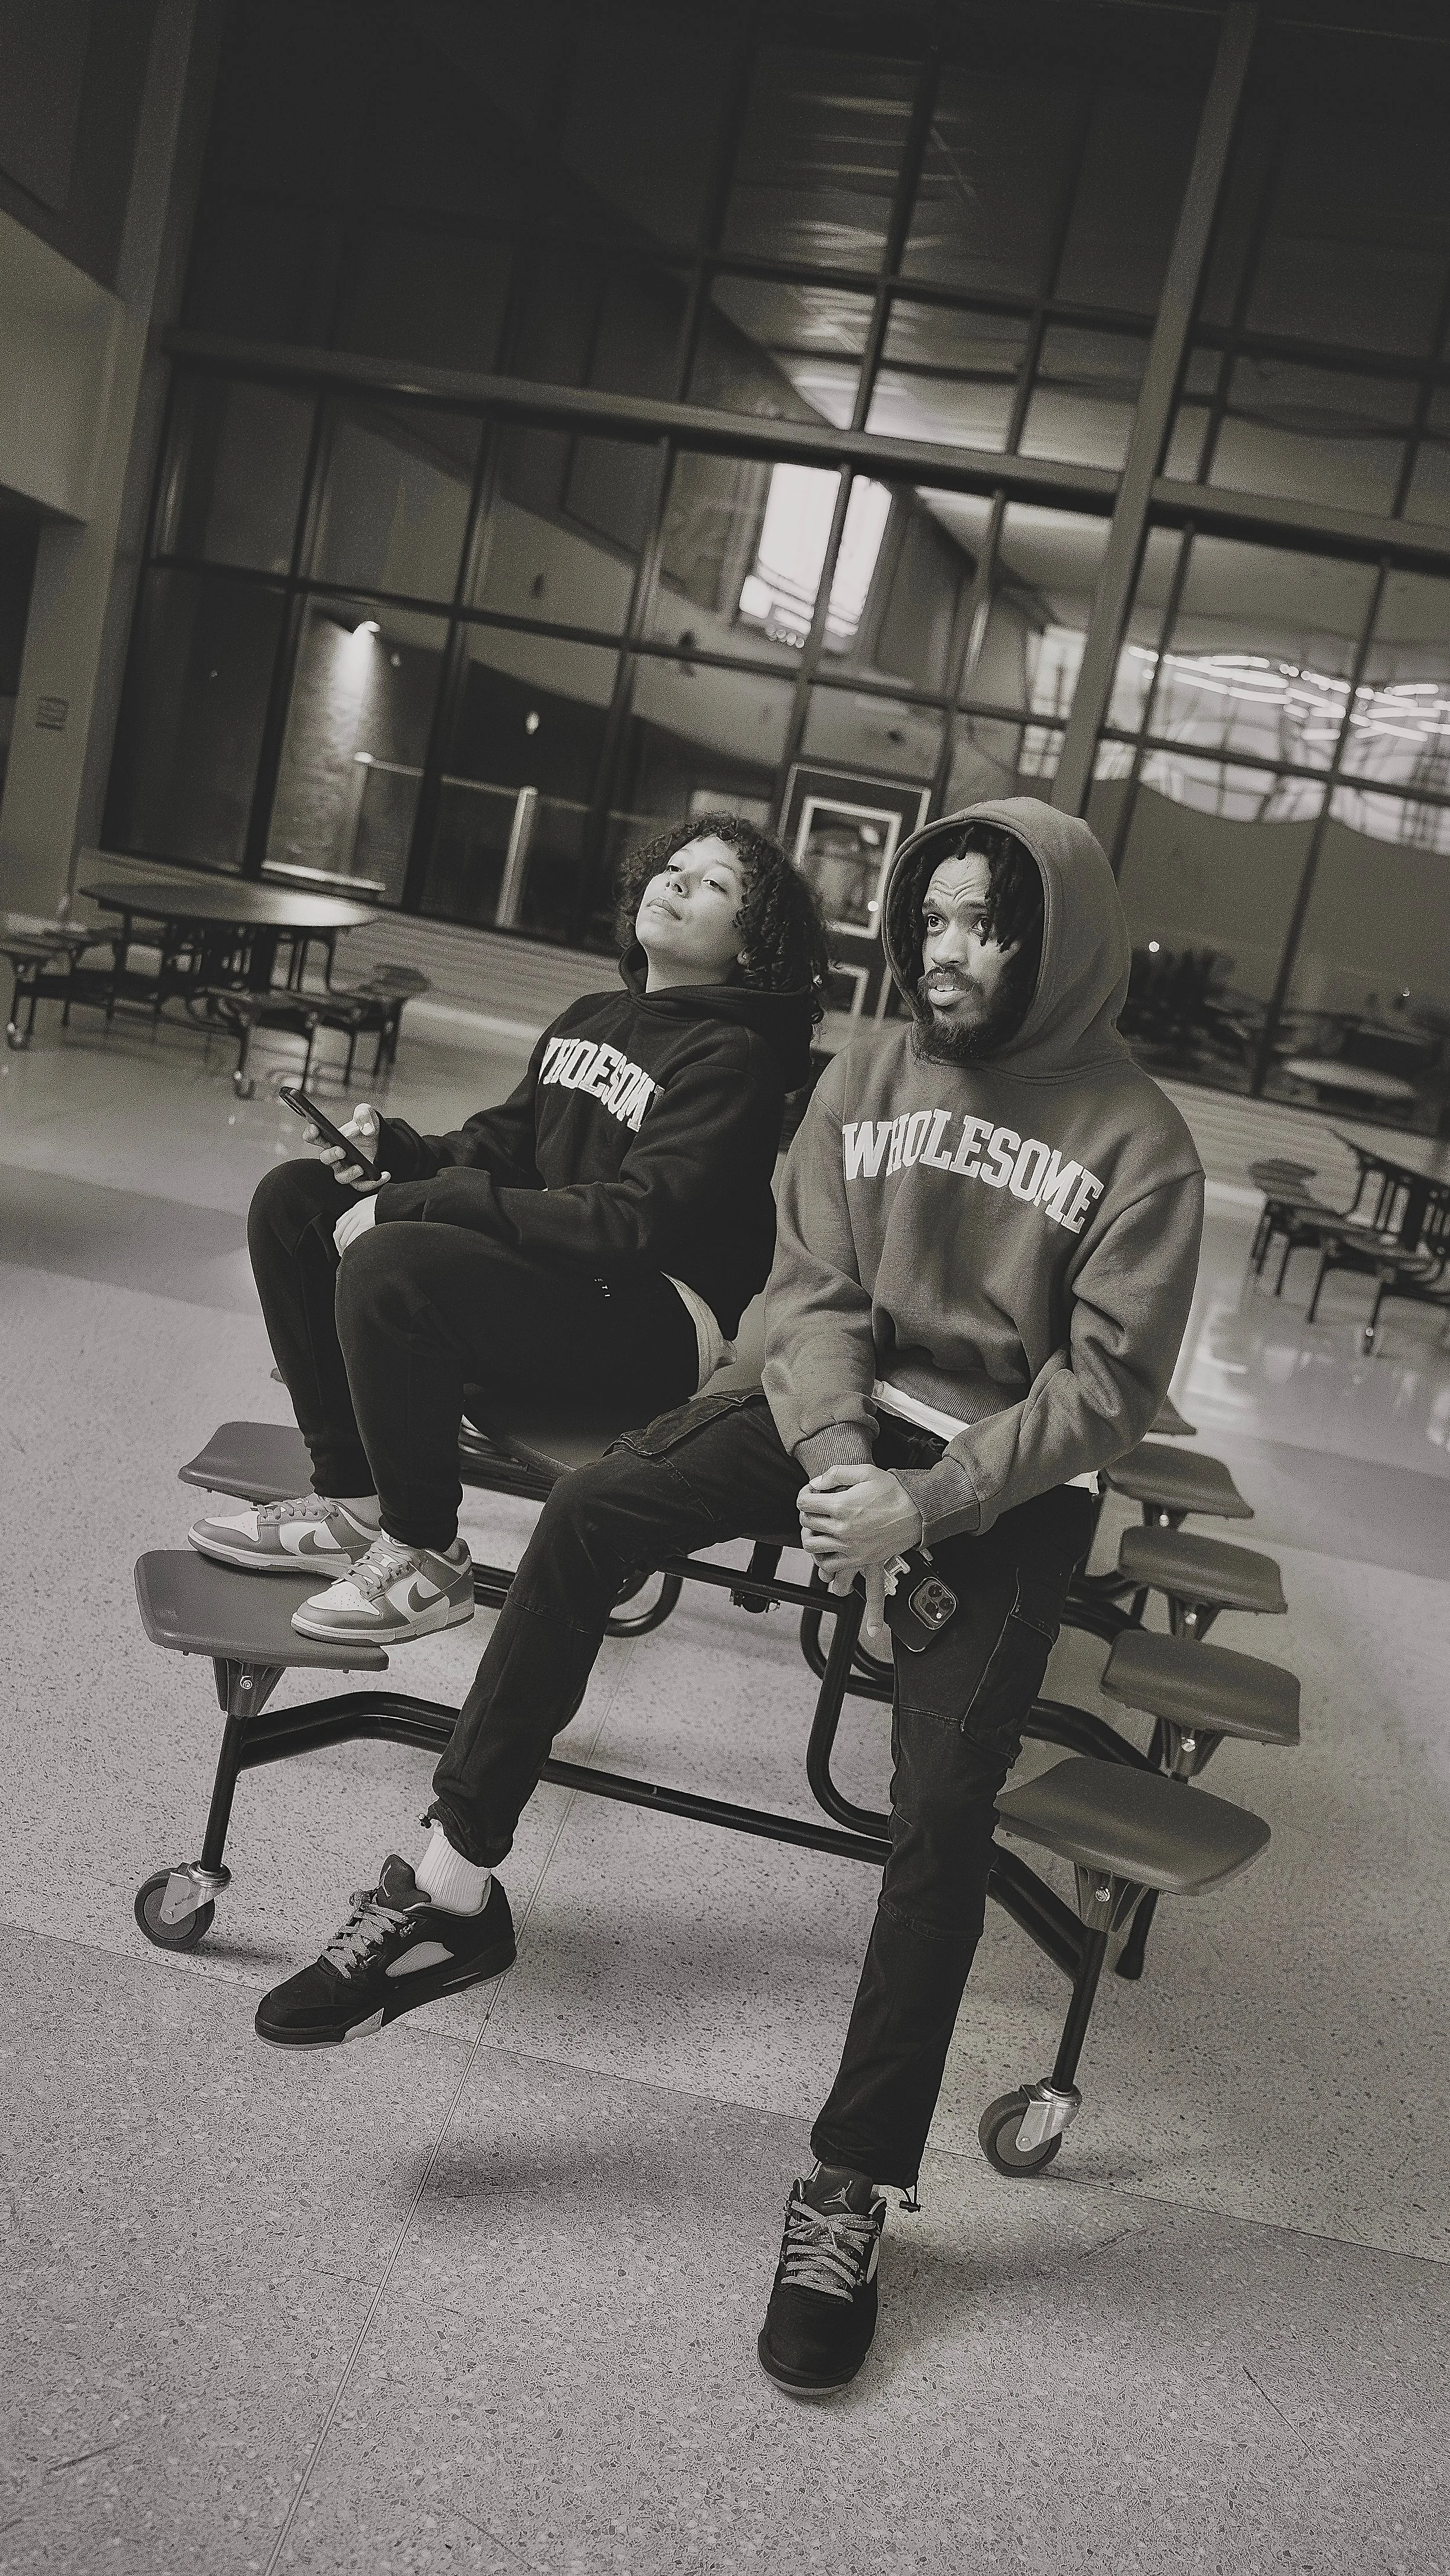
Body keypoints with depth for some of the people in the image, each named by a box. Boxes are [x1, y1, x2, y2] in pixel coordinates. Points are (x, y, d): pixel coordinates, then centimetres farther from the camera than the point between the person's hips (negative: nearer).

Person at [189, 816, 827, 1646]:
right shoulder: (589, 1021, 16)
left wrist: (414, 1203, -23)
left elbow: (634, 1220, -23)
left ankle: (426, 1559, -12)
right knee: (293, 1199, 2)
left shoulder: (732, 1058, -12)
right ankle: (354, 1501, 5)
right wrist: (393, 1149, -4)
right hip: (558, 1265, 9)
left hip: (659, 1325, -9)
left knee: (389, 1264, -31)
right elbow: (499, 1148, 19)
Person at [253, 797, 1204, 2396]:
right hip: (847, 1414, 4)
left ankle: (851, 2189, -5)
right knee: (585, 1516, -19)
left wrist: (927, 1503, -24)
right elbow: (811, 1290, -2)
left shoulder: (1136, 1141, -9)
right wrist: (834, 1455, -21)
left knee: (943, 1801, -19)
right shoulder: (866, 1077, 1)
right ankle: (452, 1894, -7)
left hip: (1011, 1475, -3)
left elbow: (1107, 1384, -12)